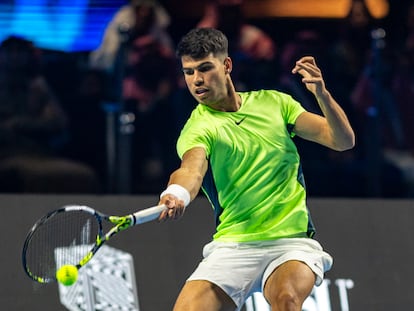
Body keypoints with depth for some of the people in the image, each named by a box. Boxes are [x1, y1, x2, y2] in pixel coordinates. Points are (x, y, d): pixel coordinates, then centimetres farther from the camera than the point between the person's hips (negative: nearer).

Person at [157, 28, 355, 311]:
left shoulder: (274, 102, 10)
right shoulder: (197, 130, -2)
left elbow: (343, 141, 6)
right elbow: (192, 169, -26)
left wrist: (322, 94, -12)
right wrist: (176, 195, -50)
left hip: (293, 239, 0)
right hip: (233, 245, 0)